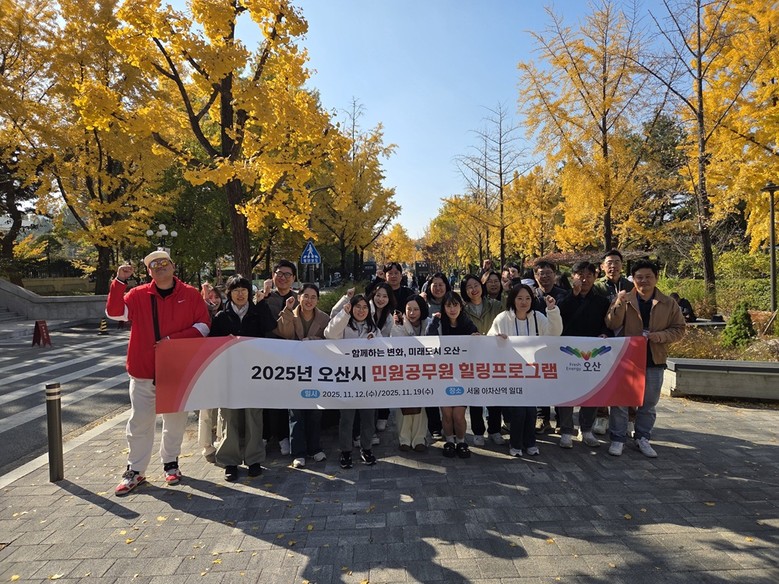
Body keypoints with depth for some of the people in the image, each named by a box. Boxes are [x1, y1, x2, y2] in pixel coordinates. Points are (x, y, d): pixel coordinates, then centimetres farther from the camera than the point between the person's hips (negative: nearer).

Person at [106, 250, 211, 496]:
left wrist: (173, 339, -15)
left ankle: (170, 463, 30)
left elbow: (204, 325, -5)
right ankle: (135, 471, 18)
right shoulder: (138, 295, 2)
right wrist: (119, 281, -19)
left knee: (175, 420, 13)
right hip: (143, 371, 0)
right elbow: (114, 312, -9)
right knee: (139, 422, 6)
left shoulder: (191, 295, -1)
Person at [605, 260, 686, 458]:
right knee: (620, 400, 2)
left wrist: (662, 335, -14)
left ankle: (642, 438, 30)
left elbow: (679, 329, 6)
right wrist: (620, 305, -28)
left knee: (648, 403, 14)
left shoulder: (669, 304, 3)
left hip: (654, 360, 2)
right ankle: (618, 439, 15)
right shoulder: (622, 300, -2)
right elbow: (612, 325, -12)